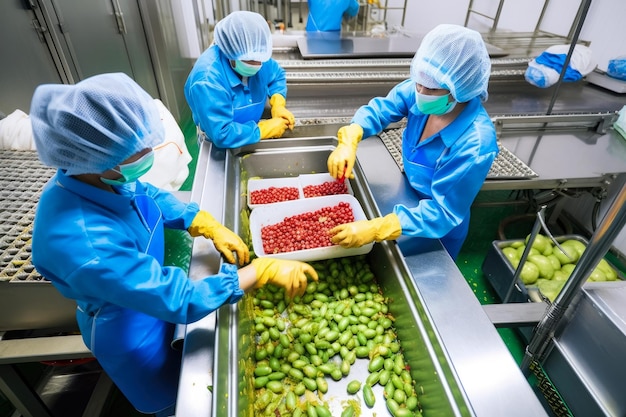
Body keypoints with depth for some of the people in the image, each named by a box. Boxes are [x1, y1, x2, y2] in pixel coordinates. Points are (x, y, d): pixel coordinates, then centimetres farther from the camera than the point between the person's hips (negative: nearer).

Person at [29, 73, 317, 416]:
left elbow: (149, 195, 0)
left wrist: (210, 227, -11)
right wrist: (263, 270, -32)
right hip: (128, 331, -6)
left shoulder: (91, 175, -20)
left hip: (148, 292, 6)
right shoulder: (84, 245, -43)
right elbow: (182, 300, -36)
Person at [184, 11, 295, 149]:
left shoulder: (250, 55, -14)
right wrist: (266, 129, -30)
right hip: (219, 146, -4)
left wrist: (278, 105, -14)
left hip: (249, 129, 4)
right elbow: (222, 135, -35)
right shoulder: (208, 80, -33)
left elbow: (277, 75, 4)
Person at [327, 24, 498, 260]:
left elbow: (443, 212, -34)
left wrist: (375, 229, -45)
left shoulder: (475, 145, -37)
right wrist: (349, 141, -32)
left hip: (439, 230, -5)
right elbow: (379, 109, -10)